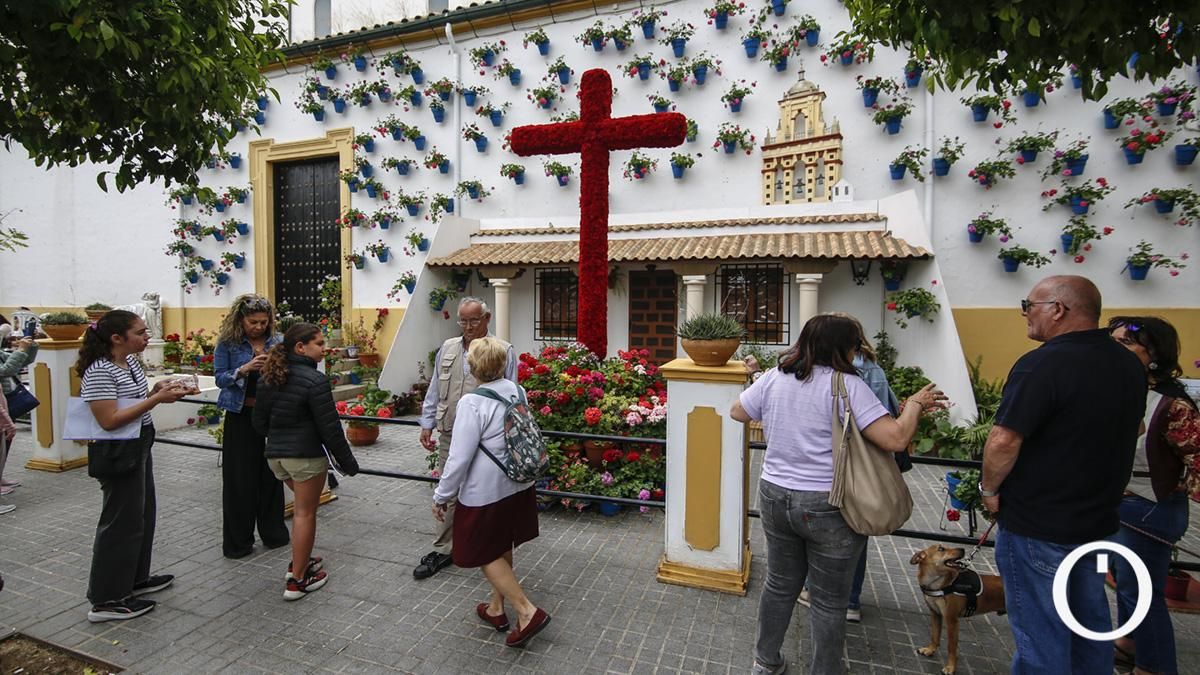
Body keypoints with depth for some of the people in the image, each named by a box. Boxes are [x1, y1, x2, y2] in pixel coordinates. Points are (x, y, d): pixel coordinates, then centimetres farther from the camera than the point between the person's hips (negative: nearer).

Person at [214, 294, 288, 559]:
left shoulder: (276, 341, 4)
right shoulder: (227, 342, -3)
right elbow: (220, 378, -5)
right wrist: (243, 369, -22)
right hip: (241, 415, -2)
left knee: (271, 474, 10)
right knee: (240, 478, 3)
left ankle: (273, 532, 25)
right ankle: (237, 541, 17)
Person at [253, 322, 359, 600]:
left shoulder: (269, 378, 6)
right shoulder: (314, 380, -18)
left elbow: (260, 422, 12)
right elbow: (329, 428, -17)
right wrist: (347, 460, -8)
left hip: (275, 455, 8)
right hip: (306, 455, -8)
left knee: (302, 505, 25)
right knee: (305, 513, 5)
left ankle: (299, 561, 33)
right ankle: (298, 580, 14)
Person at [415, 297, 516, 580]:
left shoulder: (503, 351, -5)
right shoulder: (447, 349, 8)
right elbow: (435, 391, 14)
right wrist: (427, 425, 10)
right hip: (450, 437, 4)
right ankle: (443, 549, 27)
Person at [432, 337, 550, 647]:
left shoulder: (472, 404, -22)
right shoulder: (517, 391, -2)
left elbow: (459, 458, -20)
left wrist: (442, 496, -7)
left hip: (485, 492, -7)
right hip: (518, 485, 7)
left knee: (487, 555, 11)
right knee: (503, 548, 22)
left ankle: (527, 611, 7)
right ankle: (496, 609, 38)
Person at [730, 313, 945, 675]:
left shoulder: (774, 377, 0)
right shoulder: (847, 384, -15)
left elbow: (737, 411, 13)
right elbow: (895, 439, -19)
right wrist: (916, 403, -3)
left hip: (775, 496, 6)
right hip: (828, 508, -5)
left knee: (779, 584, 22)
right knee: (829, 601, 13)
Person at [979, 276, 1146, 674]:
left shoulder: (1043, 364, -24)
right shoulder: (1130, 365, 4)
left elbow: (1004, 441, -26)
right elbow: (1122, 433, 16)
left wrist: (990, 490, -10)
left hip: (1037, 525, -8)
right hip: (1097, 519, 8)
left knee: (1040, 633, 6)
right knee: (1090, 619, 24)